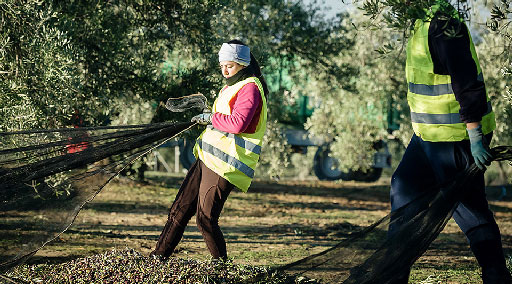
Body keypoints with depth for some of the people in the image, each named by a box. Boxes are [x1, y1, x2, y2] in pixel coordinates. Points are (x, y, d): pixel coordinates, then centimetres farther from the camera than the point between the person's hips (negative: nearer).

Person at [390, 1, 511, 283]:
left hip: (457, 138, -11)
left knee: (470, 210, -3)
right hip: (429, 134, 11)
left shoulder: (443, 26, -23)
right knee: (404, 187, 17)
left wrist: (475, 139, -28)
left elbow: (468, 85, -27)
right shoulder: (424, 23, 10)